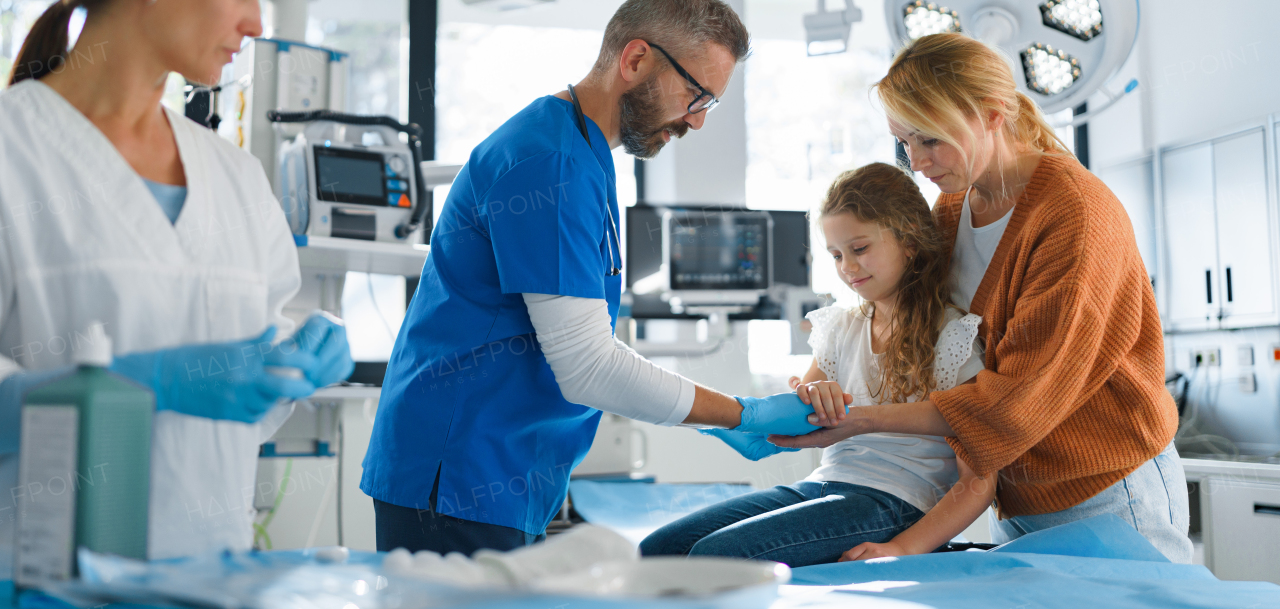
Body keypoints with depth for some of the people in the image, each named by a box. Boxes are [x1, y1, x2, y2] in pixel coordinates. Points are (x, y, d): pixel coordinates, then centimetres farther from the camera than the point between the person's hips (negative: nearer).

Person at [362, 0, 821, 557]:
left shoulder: (582, 155, 15)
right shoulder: (550, 162, -18)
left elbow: (578, 347, 19)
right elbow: (586, 366, -22)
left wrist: (716, 419, 13)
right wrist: (750, 415, -13)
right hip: (458, 489, -10)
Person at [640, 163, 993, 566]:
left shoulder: (952, 337, -3)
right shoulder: (841, 330, 17)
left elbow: (977, 484, -8)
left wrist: (902, 549, -21)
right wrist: (808, 399, -12)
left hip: (894, 503, -6)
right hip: (821, 486, 7)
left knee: (715, 555, -26)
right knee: (656, 550, -12)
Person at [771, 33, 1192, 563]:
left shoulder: (1075, 211, -20)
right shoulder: (949, 210, 5)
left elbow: (1021, 395, -24)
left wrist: (866, 420, -26)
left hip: (1108, 499, -6)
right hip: (1016, 501, 6)